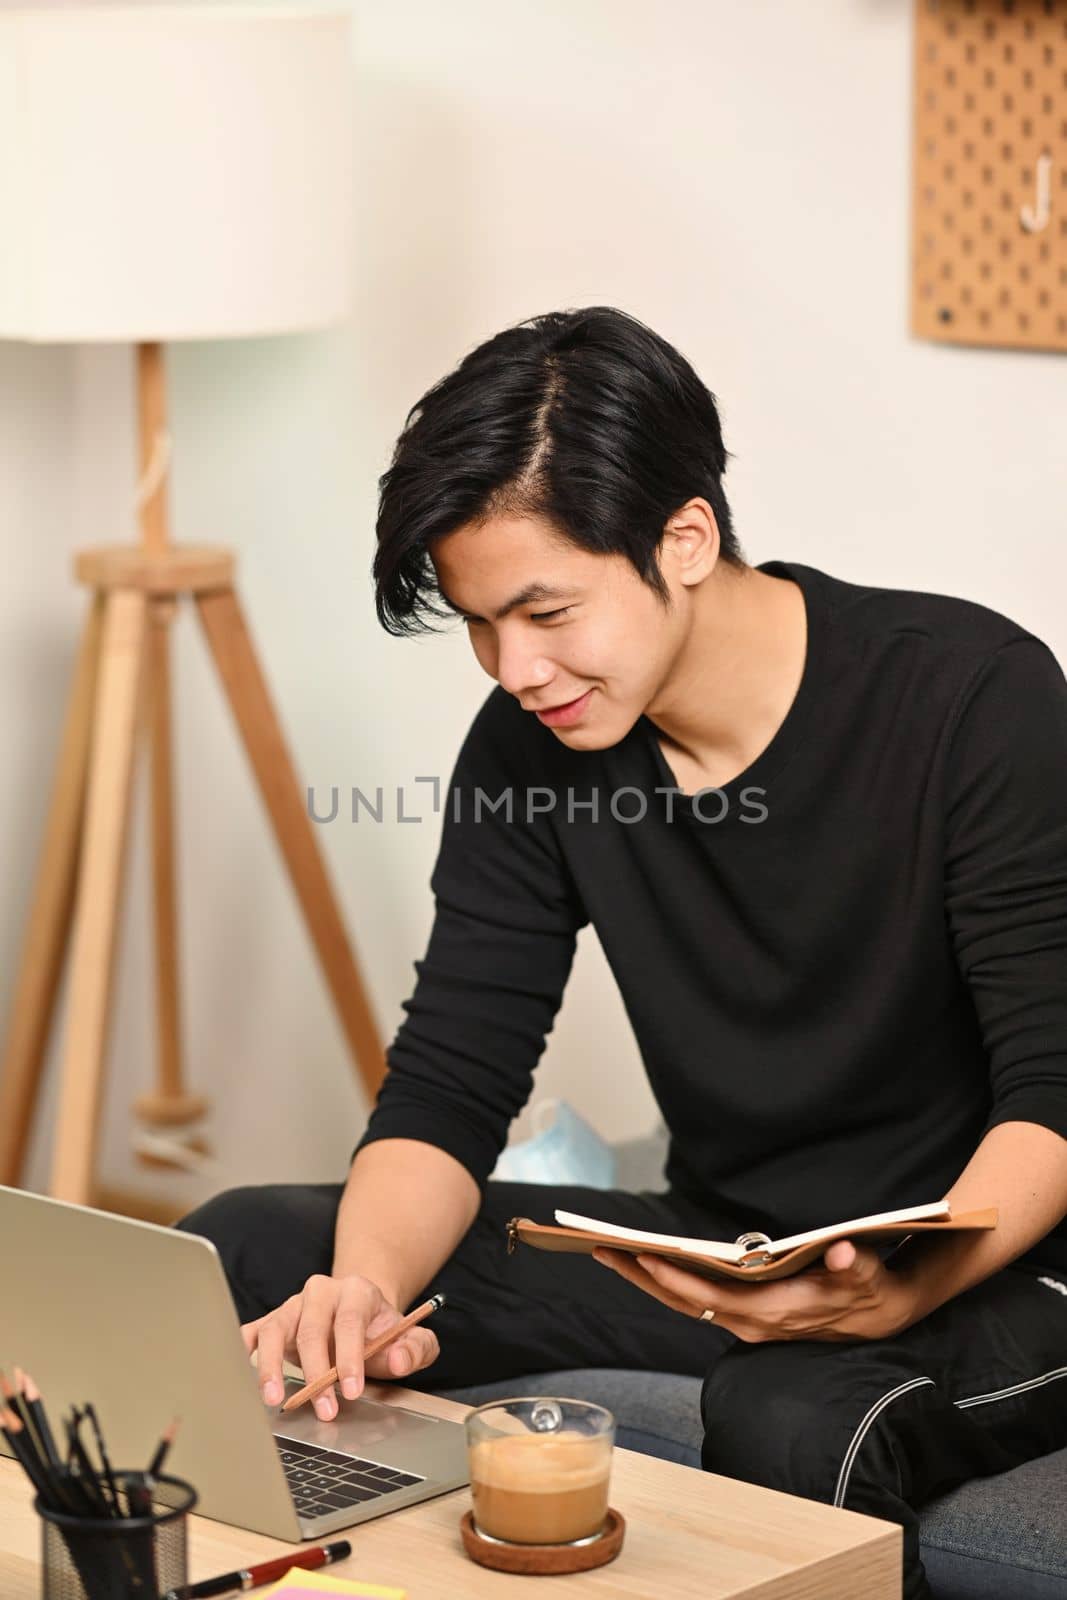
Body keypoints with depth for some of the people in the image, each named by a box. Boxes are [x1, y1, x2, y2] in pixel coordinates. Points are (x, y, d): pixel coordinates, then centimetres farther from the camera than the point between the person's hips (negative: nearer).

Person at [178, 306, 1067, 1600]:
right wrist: (368, 1287, -25)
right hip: (720, 1246, 6)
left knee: (789, 1421, -40)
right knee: (244, 1252, -8)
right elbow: (447, 1086, -3)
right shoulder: (528, 751, -1)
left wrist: (907, 1290, -38)